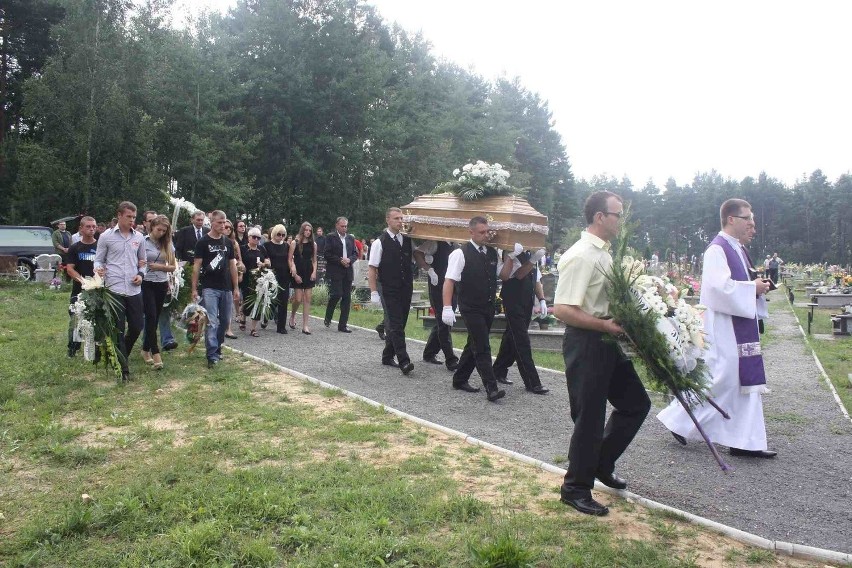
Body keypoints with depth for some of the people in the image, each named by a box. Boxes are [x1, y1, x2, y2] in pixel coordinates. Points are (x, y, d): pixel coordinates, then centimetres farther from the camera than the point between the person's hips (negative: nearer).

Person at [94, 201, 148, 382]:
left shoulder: (139, 237, 9)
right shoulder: (106, 237, -1)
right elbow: (98, 260, 4)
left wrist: (141, 274, -1)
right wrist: (99, 269, -18)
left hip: (134, 290, 4)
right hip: (114, 290, -3)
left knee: (137, 327, 8)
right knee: (119, 330, 1)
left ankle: (123, 354, 36)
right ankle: (123, 369, 7)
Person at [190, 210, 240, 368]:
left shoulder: (228, 242, 10)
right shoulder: (203, 242, -3)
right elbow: (197, 266, -4)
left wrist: (236, 288, 9)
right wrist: (194, 289, -8)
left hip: (226, 288, 5)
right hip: (210, 288, -5)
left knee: (224, 321, 10)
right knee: (212, 322, -9)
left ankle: (217, 347, 26)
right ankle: (212, 356, -8)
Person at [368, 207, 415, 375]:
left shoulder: (408, 240, 8)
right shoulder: (380, 242, -7)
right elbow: (372, 269, -7)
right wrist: (374, 292, -12)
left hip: (406, 289, 6)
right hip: (389, 290, -6)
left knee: (399, 324, 12)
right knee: (395, 325, -9)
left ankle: (387, 356, 27)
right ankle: (404, 361, -11)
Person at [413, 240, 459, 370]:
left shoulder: (455, 245, 11)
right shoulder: (435, 243, -7)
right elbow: (417, 253, -16)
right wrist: (430, 270, -22)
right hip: (438, 286, -7)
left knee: (442, 322, 13)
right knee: (443, 322, -5)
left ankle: (429, 354, 27)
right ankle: (451, 360, -4)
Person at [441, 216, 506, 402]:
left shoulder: (492, 253, 9)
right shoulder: (461, 253, -11)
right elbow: (449, 281, -14)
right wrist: (447, 307, -22)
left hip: (488, 308, 7)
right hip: (471, 309, -7)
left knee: (474, 345, 16)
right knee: (482, 348, -8)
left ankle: (460, 380, 29)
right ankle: (491, 388, -7)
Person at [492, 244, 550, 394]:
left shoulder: (532, 252, 12)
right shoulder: (513, 250, -11)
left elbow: (537, 280, 15)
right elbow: (518, 274, -23)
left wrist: (542, 299, 6)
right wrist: (533, 260, -32)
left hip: (527, 303, 8)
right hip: (513, 302, -7)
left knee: (512, 338, 14)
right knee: (522, 342, -5)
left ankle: (499, 371, 27)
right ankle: (532, 383, -3)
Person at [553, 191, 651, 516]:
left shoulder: (605, 252, 10)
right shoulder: (581, 256, -19)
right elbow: (562, 309, -25)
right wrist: (605, 325, -23)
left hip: (608, 341, 9)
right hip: (586, 343, -9)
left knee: (636, 403, 17)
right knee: (589, 417, 1)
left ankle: (601, 464, 33)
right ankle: (576, 488, 20)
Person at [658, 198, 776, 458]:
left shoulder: (737, 249, 16)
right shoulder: (717, 249, -14)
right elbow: (721, 286, -25)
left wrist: (759, 286, 5)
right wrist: (754, 288, -14)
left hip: (741, 327, 10)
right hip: (723, 327, -10)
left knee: (746, 382, 9)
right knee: (720, 378, -5)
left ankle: (746, 442, 14)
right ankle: (679, 420, 12)